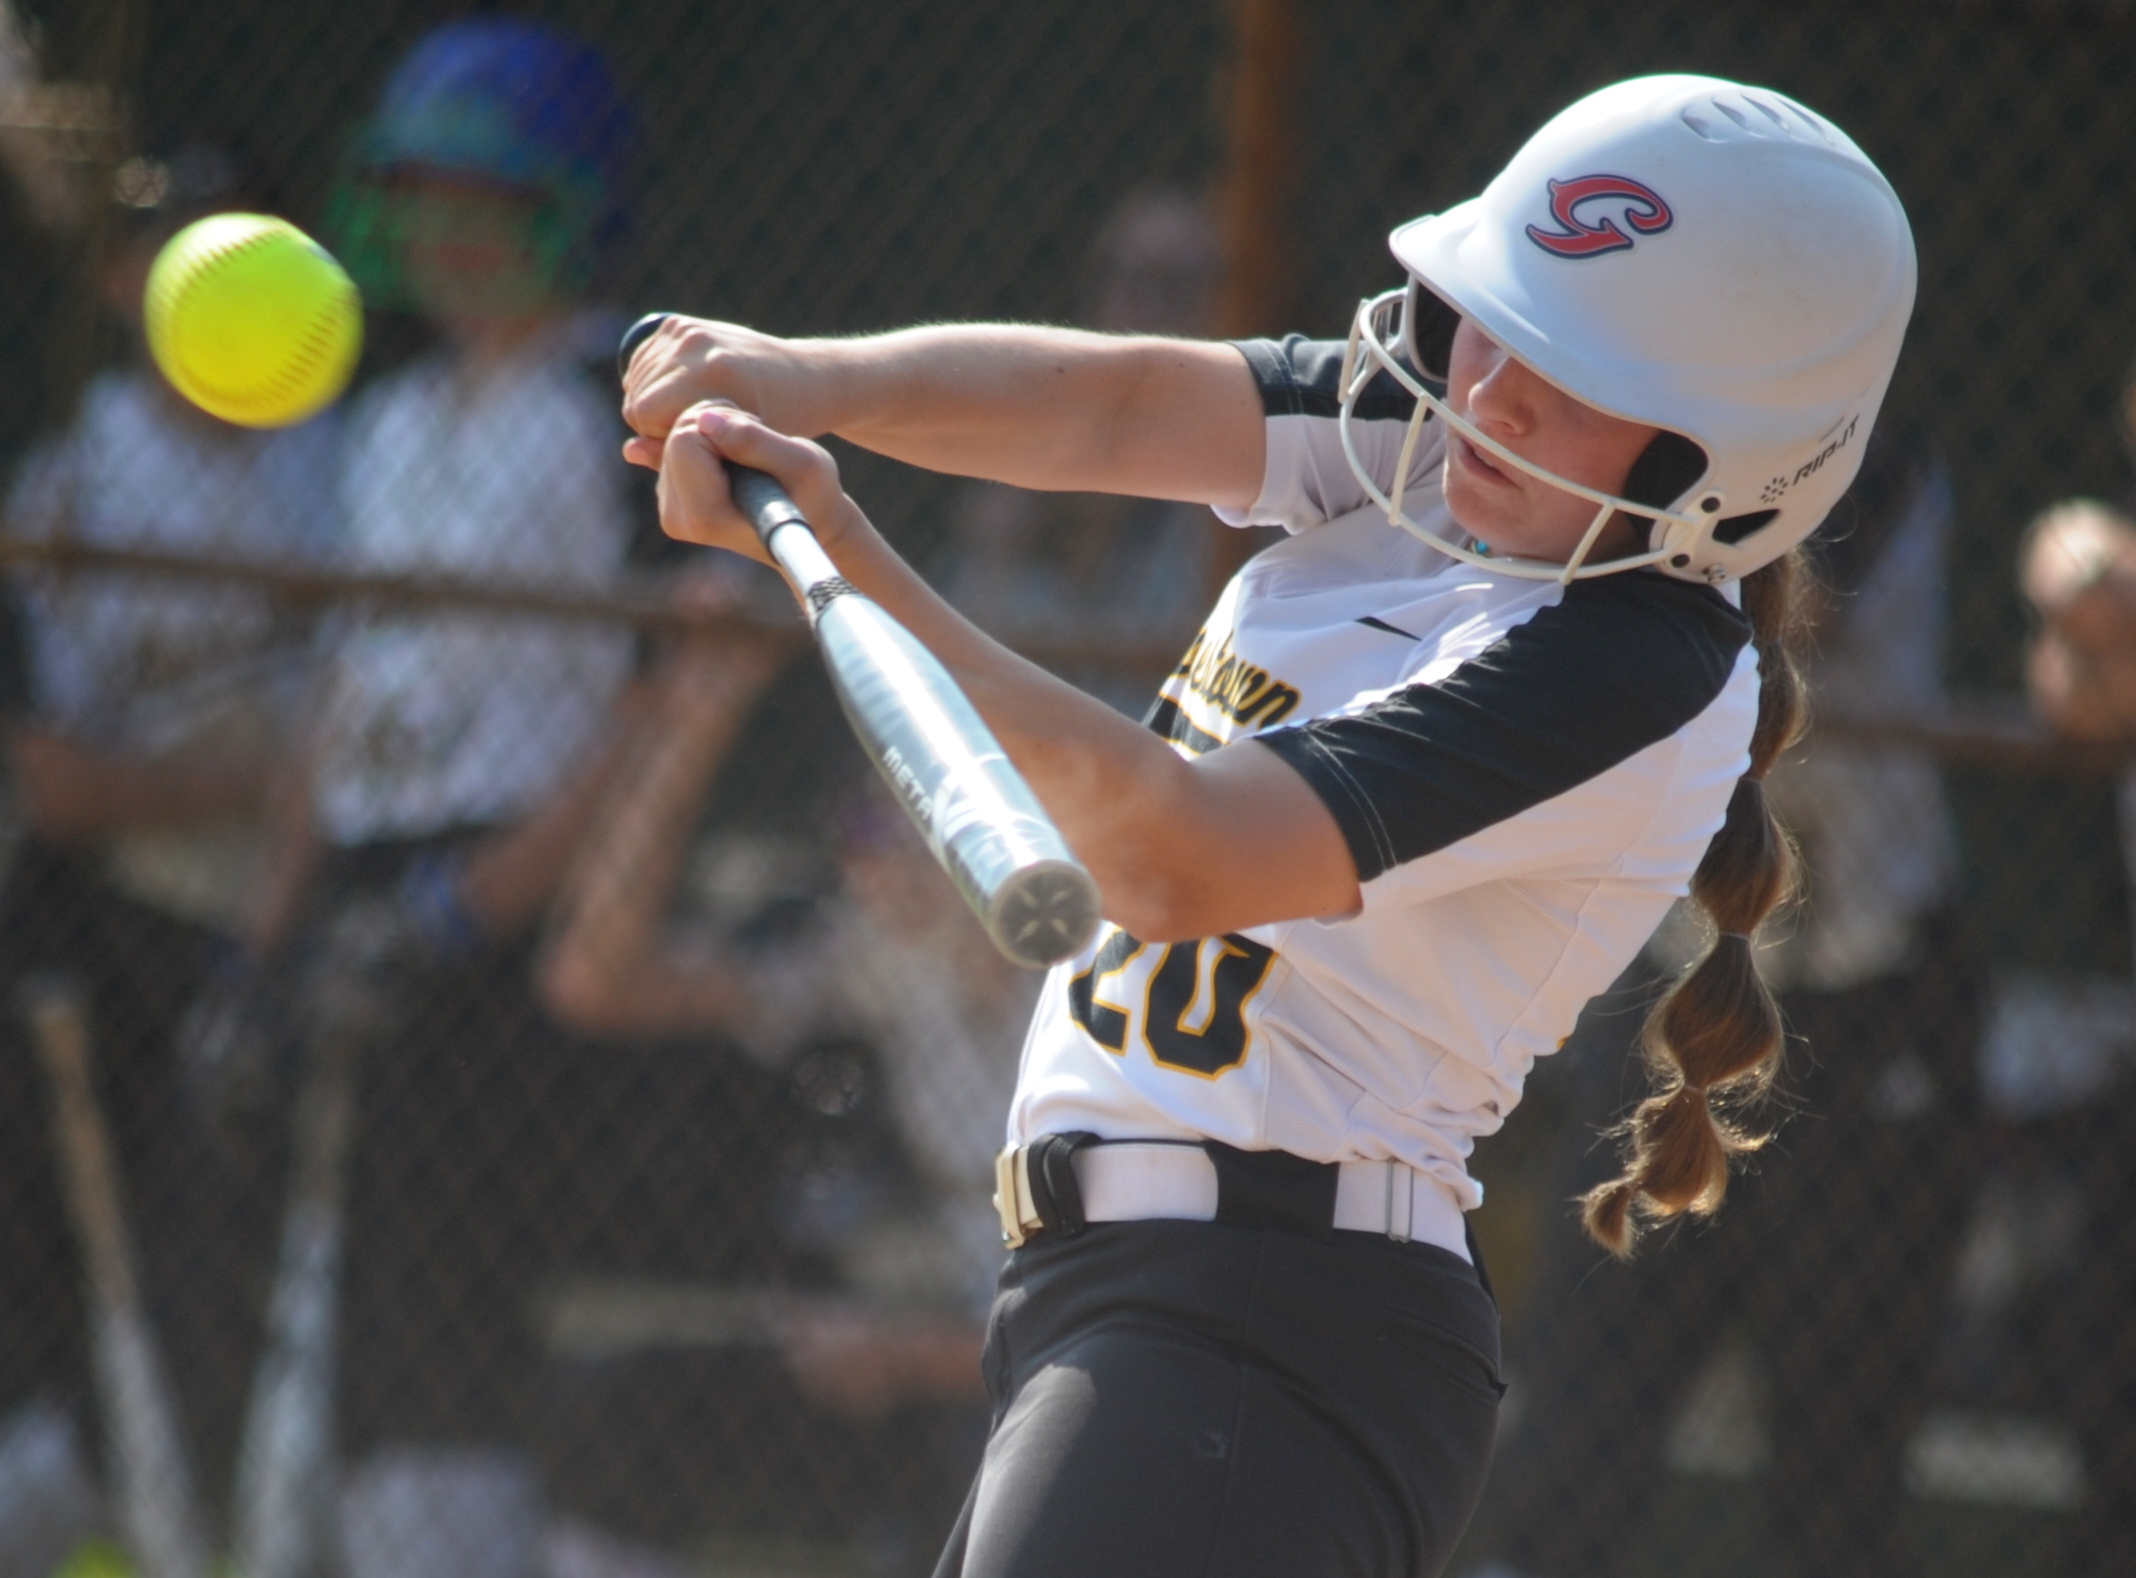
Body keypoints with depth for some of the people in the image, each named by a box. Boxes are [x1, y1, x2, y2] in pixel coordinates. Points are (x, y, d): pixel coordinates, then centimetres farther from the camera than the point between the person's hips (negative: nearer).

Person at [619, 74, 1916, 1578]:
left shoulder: (1639, 675, -17)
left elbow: (1177, 859, -24)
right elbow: (1117, 408, -3)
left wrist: (842, 559, -25)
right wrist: (810, 384, -22)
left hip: (1265, 1331, -9)